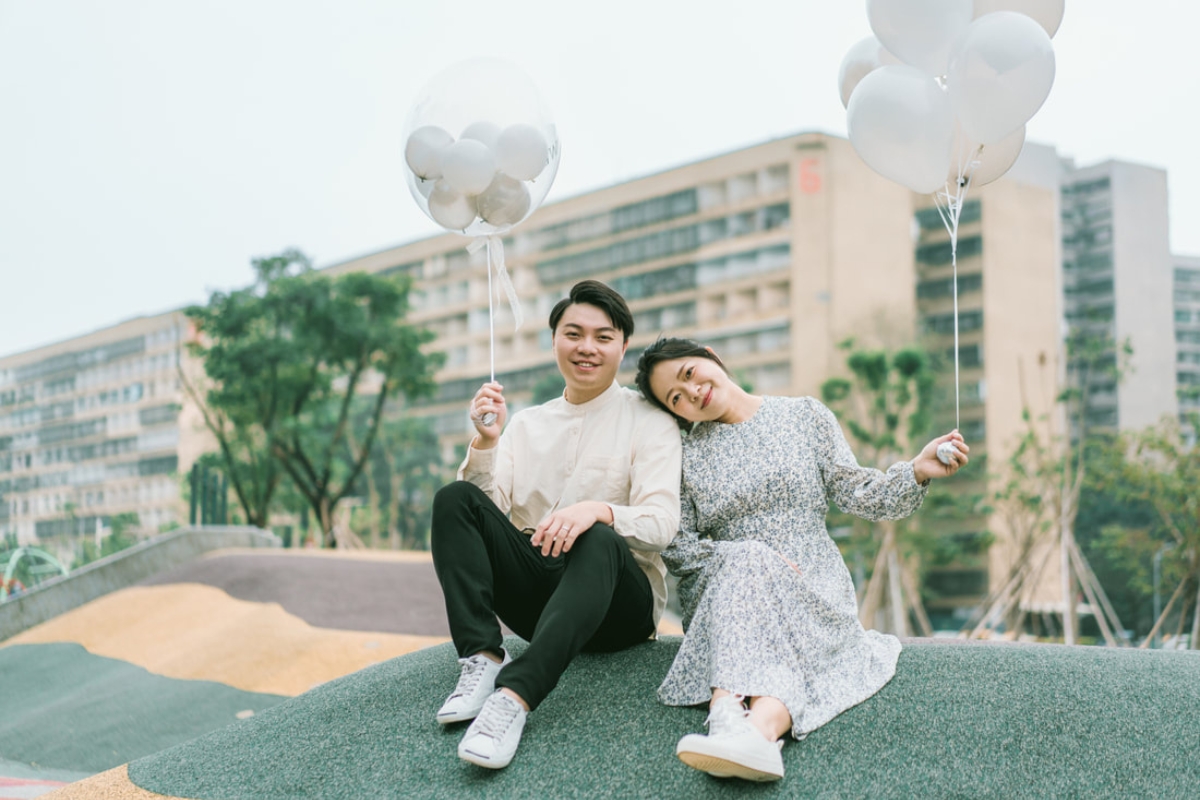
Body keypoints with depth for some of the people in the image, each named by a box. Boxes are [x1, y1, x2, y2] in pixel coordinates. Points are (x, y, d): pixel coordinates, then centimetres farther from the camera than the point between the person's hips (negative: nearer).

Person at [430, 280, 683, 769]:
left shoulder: (649, 422, 3)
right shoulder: (527, 423, 16)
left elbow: (661, 525, -10)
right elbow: (490, 507, 5)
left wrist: (598, 510, -31)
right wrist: (485, 441, -11)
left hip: (618, 605, -4)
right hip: (534, 590, 4)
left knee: (599, 541, -38)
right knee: (453, 498, -16)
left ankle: (515, 695, -51)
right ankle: (483, 657, -31)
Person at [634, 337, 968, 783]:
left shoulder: (805, 417, 10)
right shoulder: (687, 456, 9)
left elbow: (857, 495, 7)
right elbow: (674, 545, 1)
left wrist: (916, 472, -12)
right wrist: (749, 557, -15)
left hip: (813, 586, 0)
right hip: (720, 586, 0)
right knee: (744, 562, -35)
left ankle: (758, 728, -64)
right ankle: (732, 725, -59)